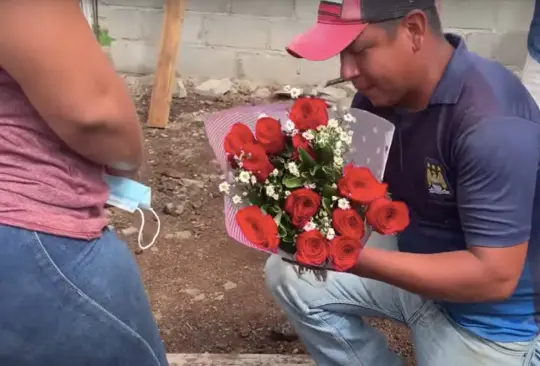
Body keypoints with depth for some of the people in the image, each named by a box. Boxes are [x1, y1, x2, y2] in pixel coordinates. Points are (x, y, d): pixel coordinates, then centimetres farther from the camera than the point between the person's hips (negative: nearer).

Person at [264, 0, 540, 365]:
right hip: (414, 257, 7)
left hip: (487, 314, -6)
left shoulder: (492, 123, -33)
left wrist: (356, 260, -38)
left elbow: (496, 277, -32)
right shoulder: (379, 91, -9)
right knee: (289, 274, -3)